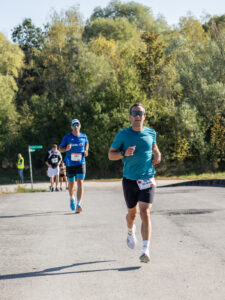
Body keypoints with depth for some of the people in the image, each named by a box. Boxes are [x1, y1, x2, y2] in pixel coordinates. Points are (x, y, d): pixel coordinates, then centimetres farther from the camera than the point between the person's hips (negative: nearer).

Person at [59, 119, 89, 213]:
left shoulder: (84, 136, 3)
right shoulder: (67, 137, -2)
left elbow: (87, 143, 25)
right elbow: (60, 149, 4)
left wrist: (86, 151, 5)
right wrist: (66, 149, -18)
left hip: (81, 163, 0)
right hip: (70, 164, 0)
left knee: (80, 183, -16)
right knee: (71, 184, 13)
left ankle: (78, 205, -22)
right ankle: (72, 199, 44)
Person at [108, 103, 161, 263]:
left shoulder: (151, 133, 5)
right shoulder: (123, 134, -3)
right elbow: (111, 154, 1)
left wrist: (157, 154, 4)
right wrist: (124, 153, -18)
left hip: (147, 179, 0)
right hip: (130, 180, 0)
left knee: (145, 213, -14)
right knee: (132, 213, 15)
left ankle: (146, 250, -17)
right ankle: (131, 231, 51)